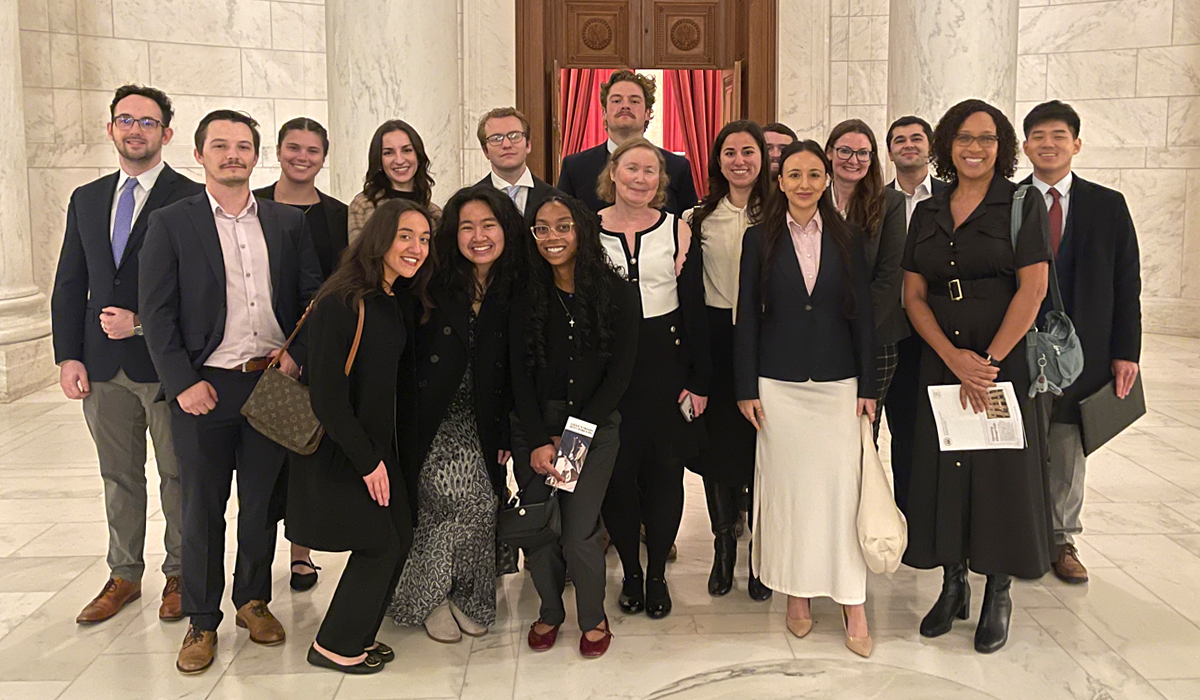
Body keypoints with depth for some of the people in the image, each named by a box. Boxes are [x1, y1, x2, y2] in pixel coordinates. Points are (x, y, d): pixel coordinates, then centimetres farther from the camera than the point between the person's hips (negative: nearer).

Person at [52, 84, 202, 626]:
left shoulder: (191, 199, -5)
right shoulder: (86, 200, 12)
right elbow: (69, 285, 11)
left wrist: (145, 324, -14)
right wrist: (68, 356, 2)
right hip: (102, 367, 5)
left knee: (178, 475, 7)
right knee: (119, 477, 15)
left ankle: (179, 574, 22)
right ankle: (124, 575, 29)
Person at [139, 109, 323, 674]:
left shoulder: (288, 221, 7)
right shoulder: (170, 223, 0)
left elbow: (313, 295, 7)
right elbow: (156, 313, -4)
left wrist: (297, 355, -7)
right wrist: (183, 383, -11)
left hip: (274, 381, 2)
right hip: (203, 387, -2)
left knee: (262, 502, 13)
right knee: (202, 509, 7)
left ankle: (254, 600, 30)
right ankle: (201, 621, 21)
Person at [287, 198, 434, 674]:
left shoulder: (400, 303, 6)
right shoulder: (341, 302, -21)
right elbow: (326, 393, -22)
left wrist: (385, 452, 6)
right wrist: (367, 460, -16)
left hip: (379, 444, 8)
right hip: (339, 451, -8)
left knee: (398, 540, 8)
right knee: (380, 544, -2)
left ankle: (357, 636, 27)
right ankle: (333, 645, 18)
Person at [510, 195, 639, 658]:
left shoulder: (616, 293, -4)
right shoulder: (526, 296, 1)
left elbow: (620, 372, -4)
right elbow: (520, 374, 1)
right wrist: (538, 442, -8)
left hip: (596, 424, -2)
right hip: (533, 426, 2)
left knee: (579, 533, -7)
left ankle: (593, 617, 21)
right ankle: (550, 610, 30)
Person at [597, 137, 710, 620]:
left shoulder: (677, 231, 2)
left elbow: (694, 308, 2)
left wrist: (699, 380, -1)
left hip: (666, 365, 0)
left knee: (664, 471, 6)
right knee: (616, 473, 6)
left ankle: (657, 574, 24)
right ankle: (630, 572, 25)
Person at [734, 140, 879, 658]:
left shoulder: (848, 239, 6)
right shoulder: (760, 239, 3)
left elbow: (862, 315, 6)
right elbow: (747, 316, 2)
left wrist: (868, 385, 2)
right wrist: (747, 388, -2)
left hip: (837, 382, 0)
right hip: (779, 383, 0)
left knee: (842, 484, -2)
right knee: (786, 485, 5)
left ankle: (853, 603, 9)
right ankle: (796, 592, 20)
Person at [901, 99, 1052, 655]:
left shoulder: (1023, 204, -2)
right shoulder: (927, 213, 8)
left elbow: (1033, 289, -10)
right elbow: (913, 296, 4)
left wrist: (988, 360, -15)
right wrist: (953, 356, -10)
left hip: (1005, 361, -3)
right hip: (941, 363, 3)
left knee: (1000, 469, 2)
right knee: (942, 466, 7)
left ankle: (998, 596, 18)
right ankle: (952, 584, 23)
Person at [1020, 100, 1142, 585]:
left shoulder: (1108, 205, 7)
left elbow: (1126, 284, 6)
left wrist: (1125, 352, 0)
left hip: (1080, 351, 2)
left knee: (1069, 452, 10)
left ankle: (1062, 541, 24)